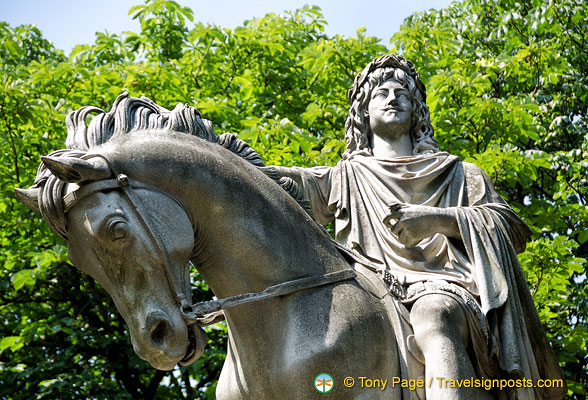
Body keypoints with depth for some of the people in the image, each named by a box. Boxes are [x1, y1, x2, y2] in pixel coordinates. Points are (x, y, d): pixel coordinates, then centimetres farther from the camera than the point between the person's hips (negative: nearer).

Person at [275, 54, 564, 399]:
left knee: (433, 319, -41)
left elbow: (511, 227, 14)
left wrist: (439, 220, -4)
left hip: (443, 290, -2)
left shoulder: (455, 173, 28)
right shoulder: (346, 178, 30)